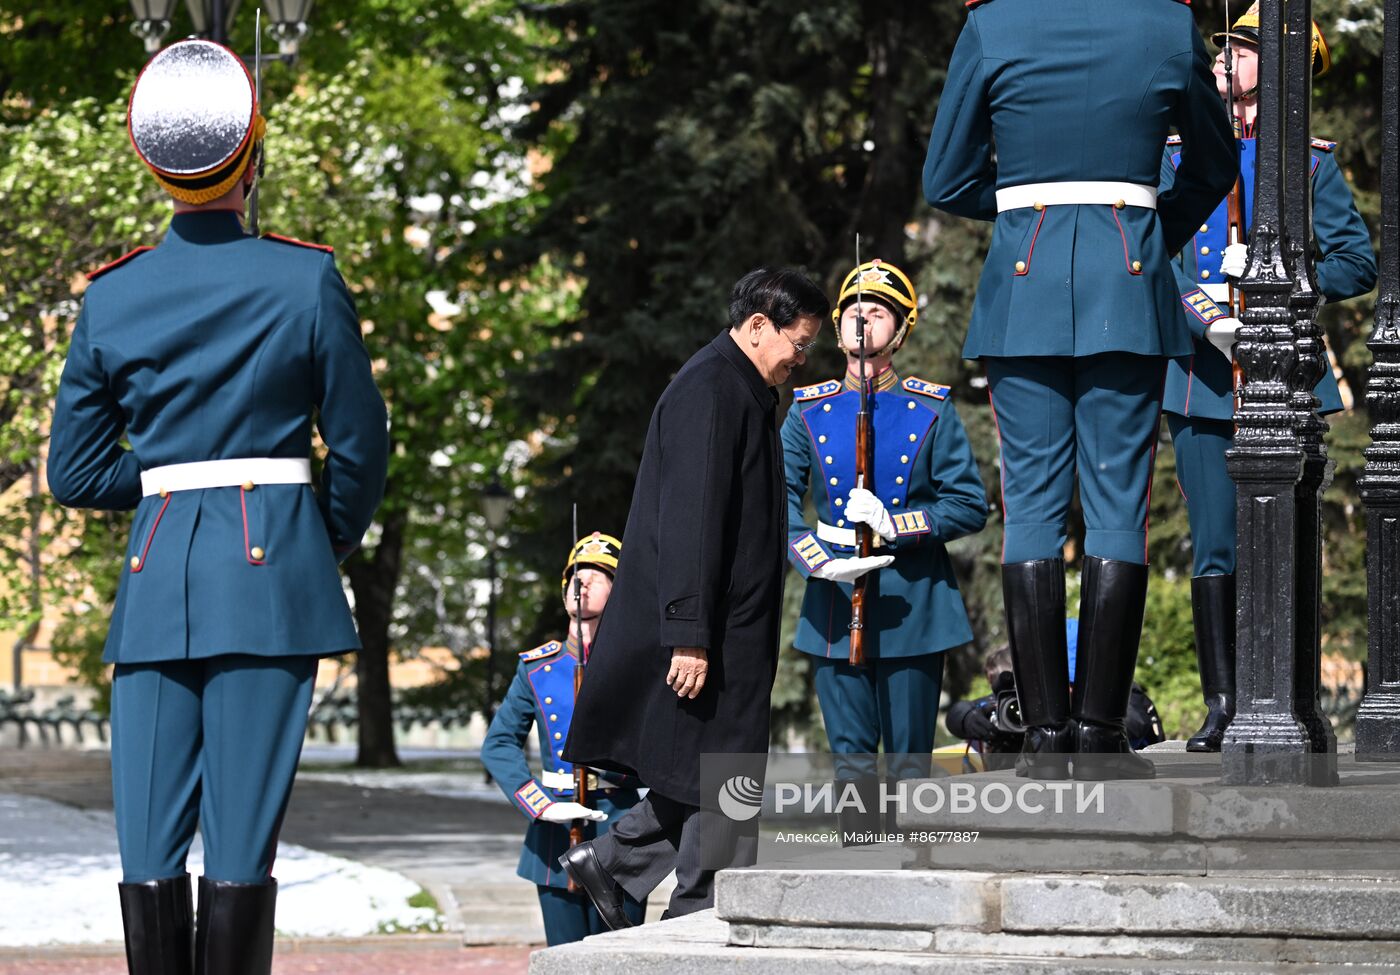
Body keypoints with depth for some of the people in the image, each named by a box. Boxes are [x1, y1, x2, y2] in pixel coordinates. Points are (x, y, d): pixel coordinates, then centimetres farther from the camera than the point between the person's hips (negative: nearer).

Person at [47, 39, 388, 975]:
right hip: (273, 573, -2)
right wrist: (329, 543, 18)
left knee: (150, 846, 3)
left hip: (156, 578, 2)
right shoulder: (307, 280, -4)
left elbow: (75, 472, 6)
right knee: (241, 840, -3)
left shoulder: (112, 297, 3)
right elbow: (360, 445, 1)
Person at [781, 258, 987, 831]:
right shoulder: (810, 411, 7)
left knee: (909, 760, 1)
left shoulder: (932, 412, 3)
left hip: (913, 606, -1)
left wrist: (894, 524, -14)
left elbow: (970, 506, 1)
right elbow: (777, 497, 2)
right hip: (836, 605, 1)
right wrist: (819, 560, -14)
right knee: (850, 756, 2)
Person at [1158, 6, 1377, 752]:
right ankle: (1221, 704, 5)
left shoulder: (1310, 162, 8)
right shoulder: (1178, 155, 14)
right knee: (1214, 550, 0)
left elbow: (1357, 262, 4)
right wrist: (1201, 313, -13)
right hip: (1201, 375, 1)